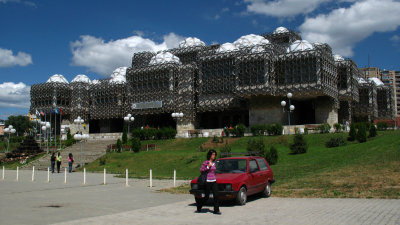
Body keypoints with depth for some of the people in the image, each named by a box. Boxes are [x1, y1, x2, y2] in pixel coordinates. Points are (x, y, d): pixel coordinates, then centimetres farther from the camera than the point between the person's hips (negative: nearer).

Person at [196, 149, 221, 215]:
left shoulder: (214, 163, 12)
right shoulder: (205, 162, -8)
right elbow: (201, 170, -8)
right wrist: (208, 167, -17)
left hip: (214, 181, 6)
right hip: (208, 181, -6)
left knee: (216, 195, -4)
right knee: (206, 197, 2)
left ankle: (216, 210, 1)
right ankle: (199, 207, 23)